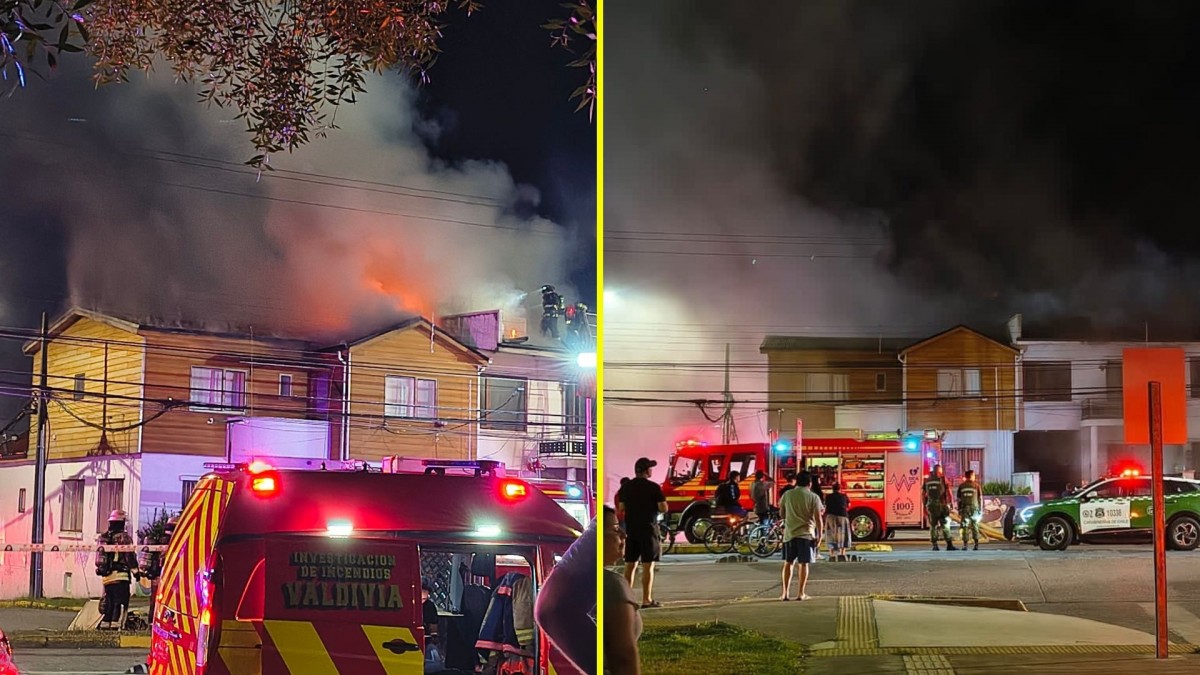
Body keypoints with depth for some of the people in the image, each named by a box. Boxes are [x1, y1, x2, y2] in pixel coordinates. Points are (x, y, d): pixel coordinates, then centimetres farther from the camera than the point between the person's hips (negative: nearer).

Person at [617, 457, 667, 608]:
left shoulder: (627, 487, 5)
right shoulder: (653, 487, -10)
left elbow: (621, 508, 9)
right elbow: (663, 508, -13)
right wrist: (653, 507, 7)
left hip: (631, 529, 5)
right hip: (648, 529, -5)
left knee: (630, 565, 10)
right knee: (648, 565, -3)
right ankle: (647, 600, -4)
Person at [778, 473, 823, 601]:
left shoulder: (787, 495, 3)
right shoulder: (813, 497, -4)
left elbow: (781, 513, 11)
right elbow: (818, 517, -8)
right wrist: (819, 534, 0)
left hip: (790, 533, 2)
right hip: (806, 533, -2)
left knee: (788, 563, 9)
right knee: (803, 564, 4)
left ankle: (785, 593, 5)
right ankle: (801, 593, 4)